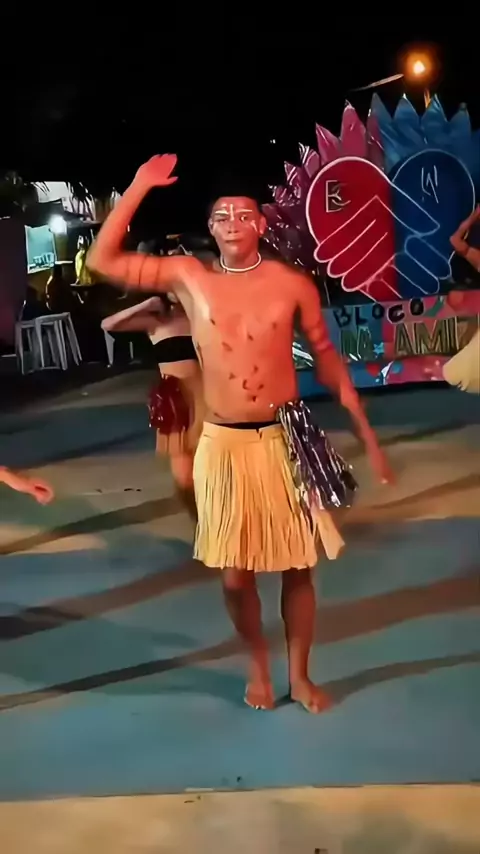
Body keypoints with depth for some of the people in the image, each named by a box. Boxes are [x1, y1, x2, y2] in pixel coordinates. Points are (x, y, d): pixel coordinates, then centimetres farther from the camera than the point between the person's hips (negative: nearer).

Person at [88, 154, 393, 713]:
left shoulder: (292, 284, -2)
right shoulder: (188, 277, -1)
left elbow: (327, 359, 6)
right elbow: (103, 260, -2)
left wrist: (366, 434, 6)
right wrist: (138, 188, -5)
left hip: (286, 440, 0)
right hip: (222, 446, 0)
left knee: (297, 567, 8)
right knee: (234, 573, 8)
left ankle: (299, 674, 30)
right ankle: (258, 667, 34)